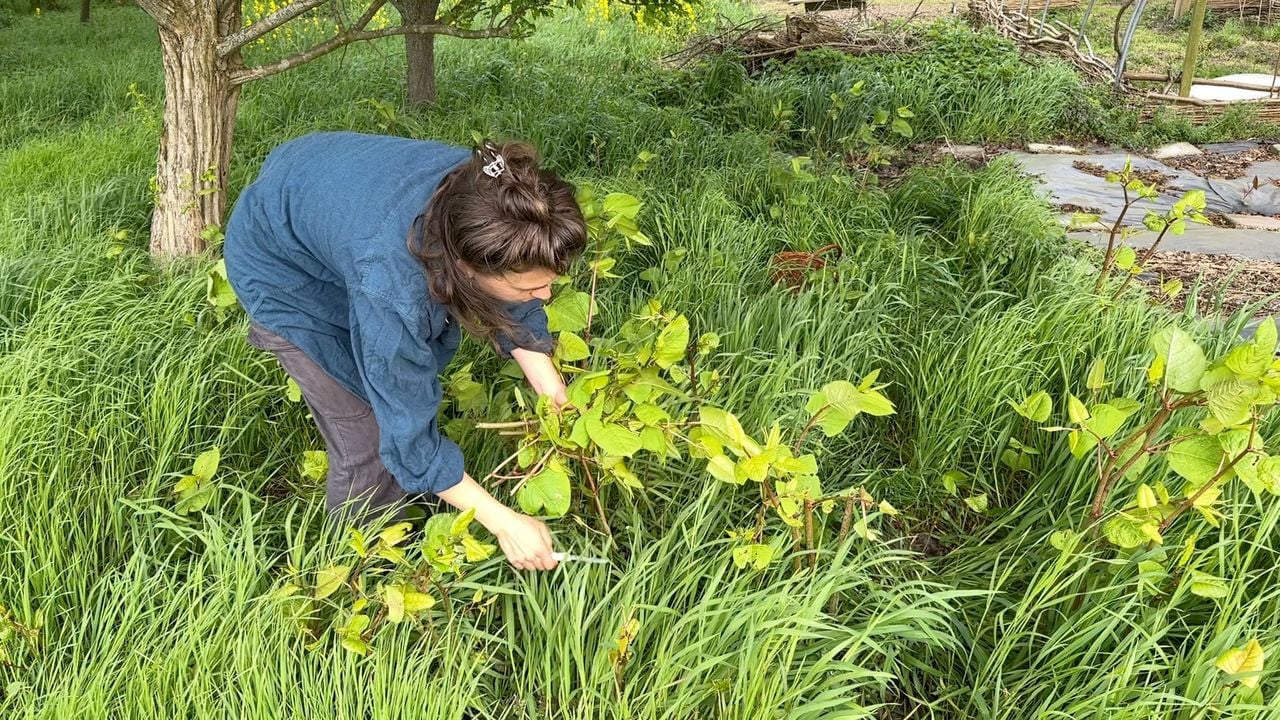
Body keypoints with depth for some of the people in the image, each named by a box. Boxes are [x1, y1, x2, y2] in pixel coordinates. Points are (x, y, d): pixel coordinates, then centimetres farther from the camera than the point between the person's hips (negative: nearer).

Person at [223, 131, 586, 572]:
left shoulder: (488, 193, -30)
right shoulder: (391, 289, -45)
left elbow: (515, 307, -7)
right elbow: (409, 438, -30)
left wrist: (553, 394, -13)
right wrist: (502, 521, -23)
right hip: (283, 267, -5)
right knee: (368, 438, -5)